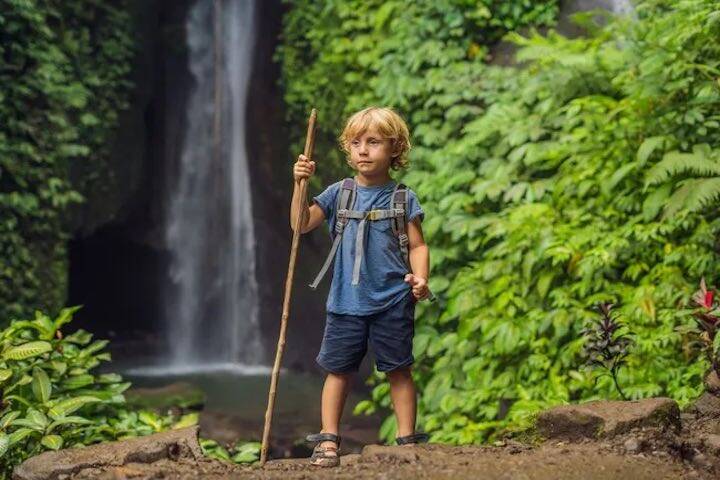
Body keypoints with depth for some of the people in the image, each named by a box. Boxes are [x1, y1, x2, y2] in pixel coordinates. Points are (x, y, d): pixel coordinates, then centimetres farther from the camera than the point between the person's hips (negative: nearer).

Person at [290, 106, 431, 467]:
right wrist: (300, 185, -14)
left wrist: (420, 278, -16)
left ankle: (407, 439, 11)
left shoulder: (403, 199, 1)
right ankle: (328, 441, 9)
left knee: (399, 370, 5)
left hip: (392, 302, -2)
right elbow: (301, 224, -2)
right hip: (346, 301, 2)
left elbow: (417, 246, 1)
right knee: (338, 370, 4)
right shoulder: (339, 193, 5)